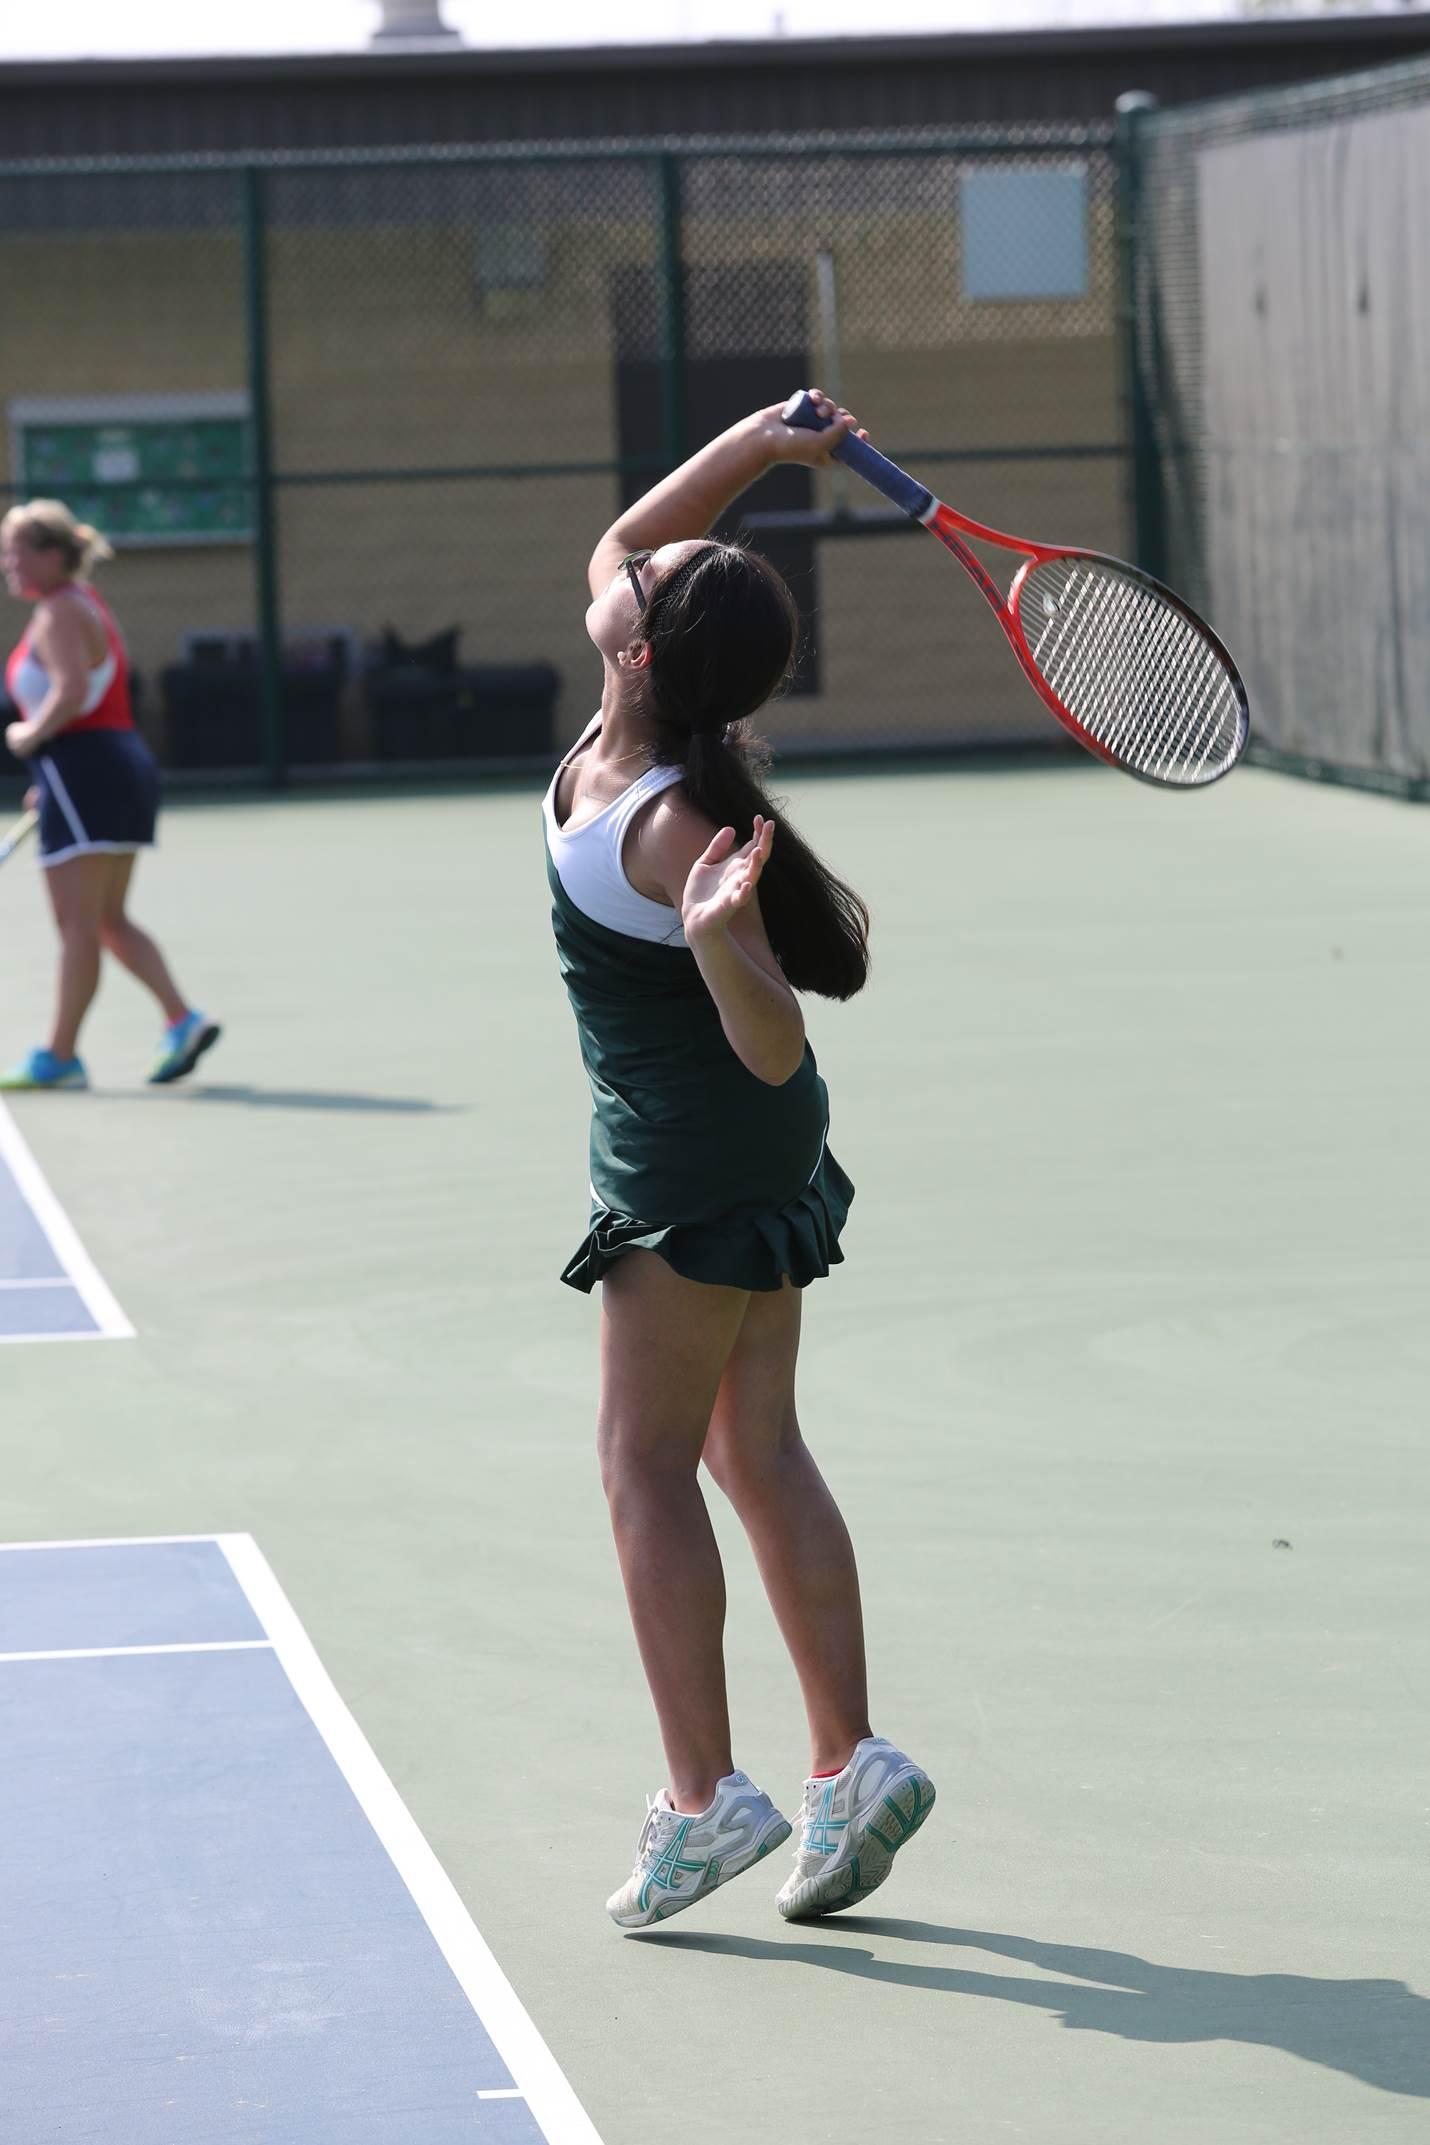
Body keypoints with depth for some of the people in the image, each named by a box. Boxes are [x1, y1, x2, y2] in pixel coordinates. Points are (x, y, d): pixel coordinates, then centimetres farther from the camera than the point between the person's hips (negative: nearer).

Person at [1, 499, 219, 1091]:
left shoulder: (59, 613, -11)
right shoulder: (86, 604, 20)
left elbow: (71, 693, -26)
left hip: (85, 771, -10)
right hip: (127, 764, 10)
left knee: (77, 920, -7)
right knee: (109, 920, 12)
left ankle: (59, 1056, -5)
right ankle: (184, 1020, 1)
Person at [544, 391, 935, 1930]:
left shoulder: (675, 828, -26)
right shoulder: (616, 746, -3)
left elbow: (772, 1046, -25)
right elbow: (619, 542, 12)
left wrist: (719, 937, -44)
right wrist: (757, 444, 1)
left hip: (698, 1160, -9)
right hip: (743, 1163, 9)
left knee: (647, 1460, -3)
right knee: (756, 1450, 11)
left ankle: (705, 1798, -3)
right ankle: (848, 1763, 11)